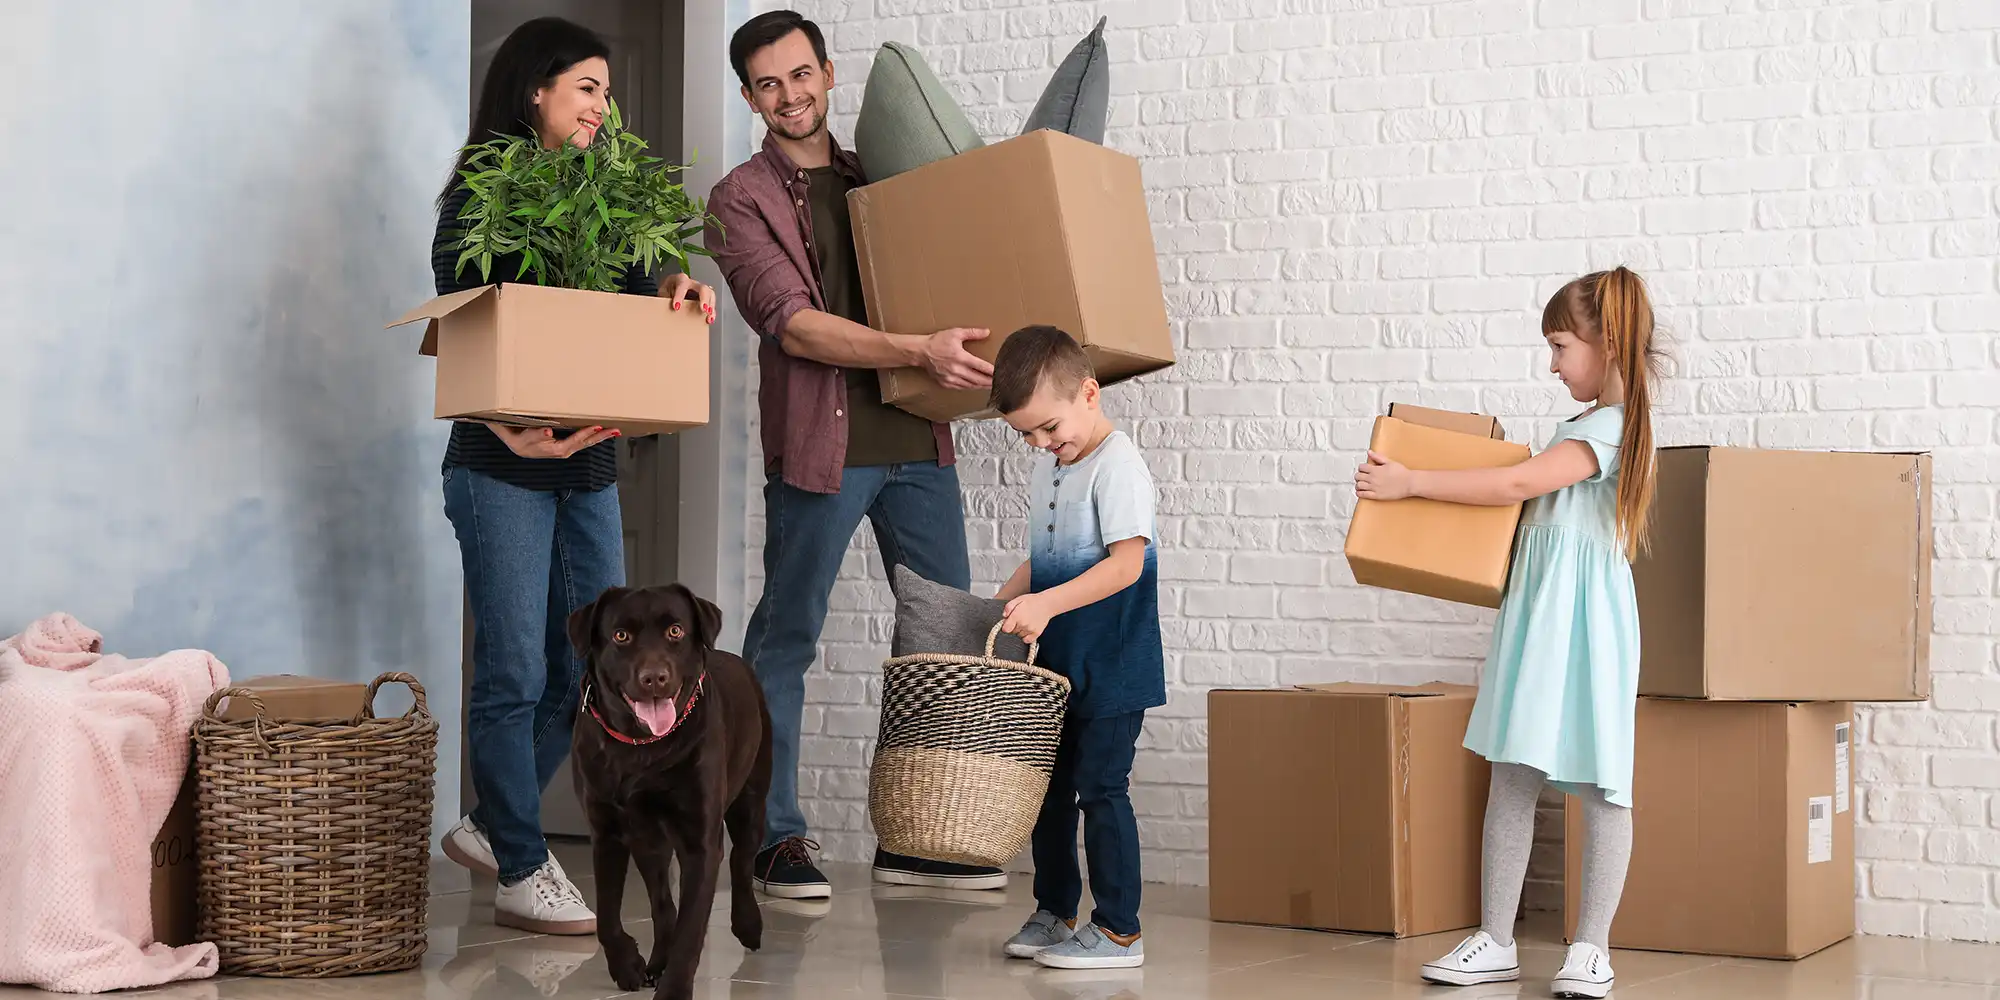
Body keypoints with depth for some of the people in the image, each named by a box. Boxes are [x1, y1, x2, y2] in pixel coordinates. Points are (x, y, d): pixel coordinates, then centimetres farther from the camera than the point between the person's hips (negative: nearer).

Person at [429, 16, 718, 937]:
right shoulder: (479, 198, -5)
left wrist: (681, 300, -12)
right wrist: (513, 432, -27)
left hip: (590, 463, 7)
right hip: (502, 469, -7)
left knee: (594, 672, 8)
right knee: (514, 674, -2)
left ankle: (488, 828, 25)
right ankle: (519, 872, 8)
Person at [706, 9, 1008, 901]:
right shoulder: (742, 200, 0)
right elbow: (793, 324, -12)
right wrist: (919, 350, -22)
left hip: (915, 438, 5)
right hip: (819, 446, -5)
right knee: (786, 638, 0)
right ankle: (776, 838, 10)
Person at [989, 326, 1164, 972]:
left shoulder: (1117, 466, -16)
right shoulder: (1047, 467, 12)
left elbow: (1127, 562, -24)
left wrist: (1046, 603, -30)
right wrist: (1003, 605, 8)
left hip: (1113, 667, -9)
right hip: (1057, 665, 9)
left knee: (1101, 786, -6)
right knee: (1049, 785, 14)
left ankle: (1119, 931, 1)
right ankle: (1054, 912, 26)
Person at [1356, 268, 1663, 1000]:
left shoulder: (1614, 426, -12)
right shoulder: (1579, 428, 18)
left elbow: (1520, 484, -19)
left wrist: (1410, 483, -17)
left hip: (1585, 623, -9)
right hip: (1534, 613, 9)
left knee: (1598, 784, -1)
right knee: (1511, 778, 6)